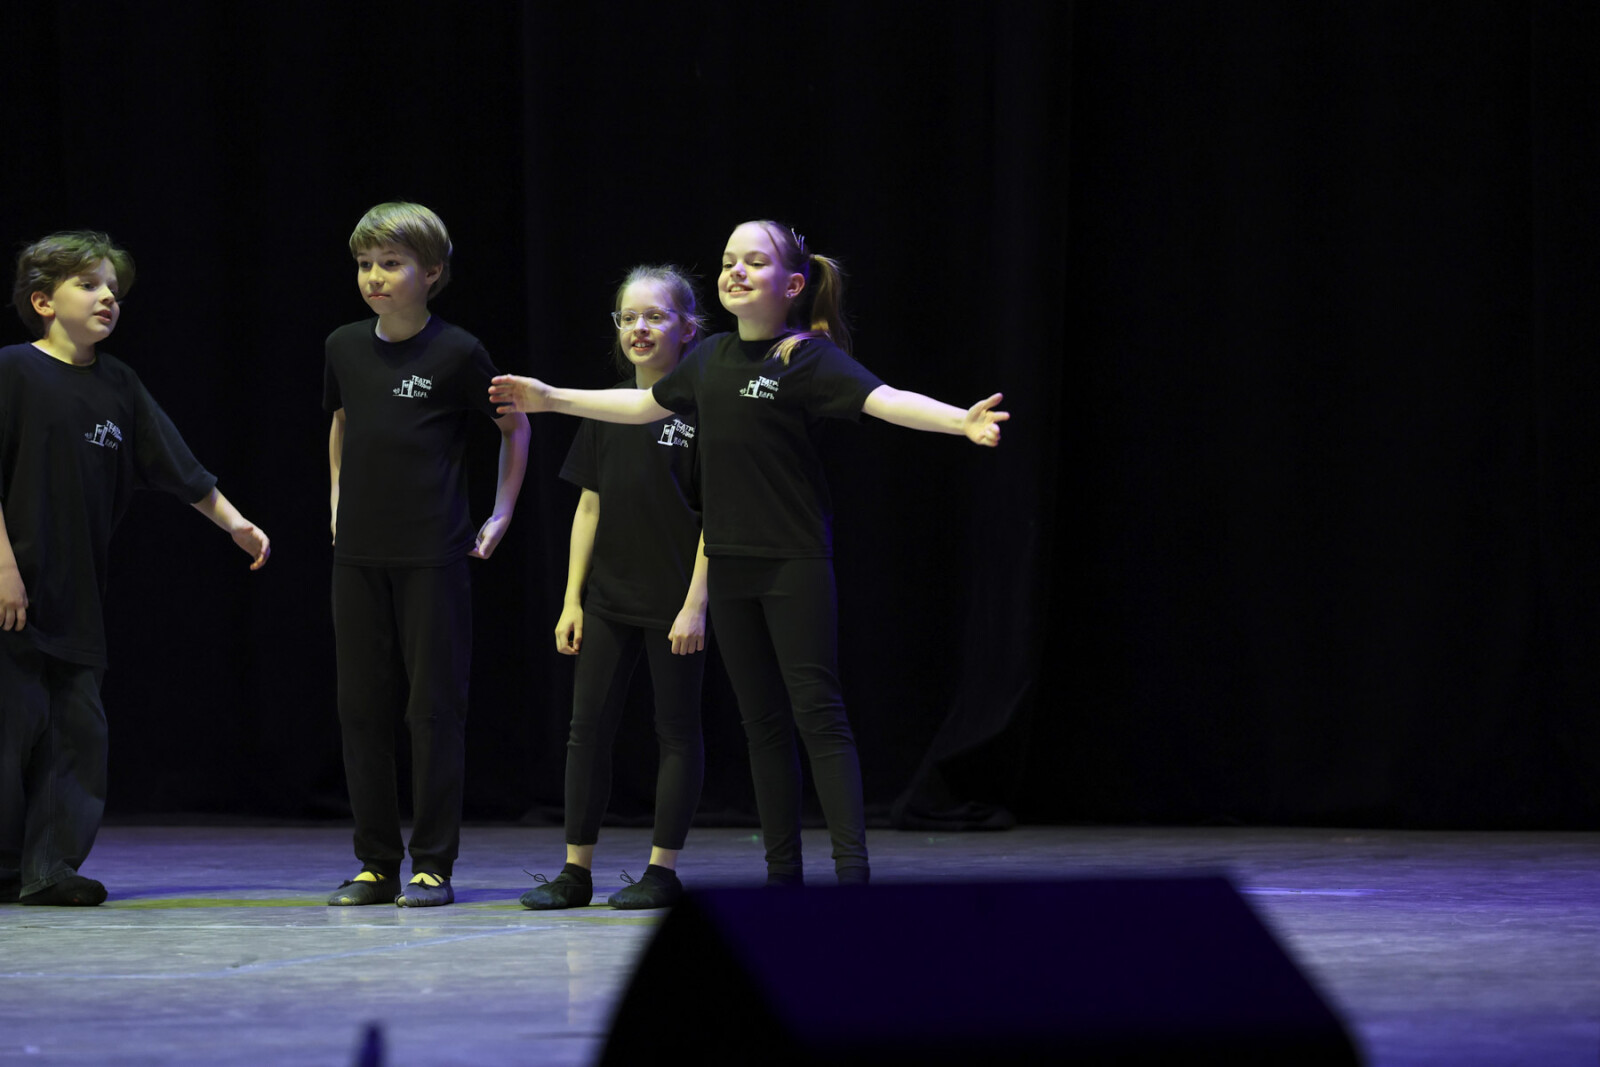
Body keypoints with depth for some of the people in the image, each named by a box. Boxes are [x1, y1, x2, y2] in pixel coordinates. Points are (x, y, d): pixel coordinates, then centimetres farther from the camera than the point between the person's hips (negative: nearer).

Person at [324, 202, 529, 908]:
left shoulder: (456, 353, -7)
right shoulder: (345, 347, 6)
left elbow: (515, 428, 6)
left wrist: (501, 514, 4)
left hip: (433, 556, -5)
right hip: (358, 555, 5)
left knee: (435, 706, -2)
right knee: (361, 709, 5)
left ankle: (433, 865, 4)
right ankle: (377, 863, 13)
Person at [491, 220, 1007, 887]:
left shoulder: (807, 357, -9)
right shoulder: (710, 359, 11)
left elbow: (885, 400, -23)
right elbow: (645, 404, 27)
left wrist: (962, 421, -40)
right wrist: (551, 398, 35)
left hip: (796, 563, -6)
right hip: (730, 564, 7)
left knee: (817, 713, -10)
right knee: (761, 720, 10)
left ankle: (853, 869, -12)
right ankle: (783, 874, 15)